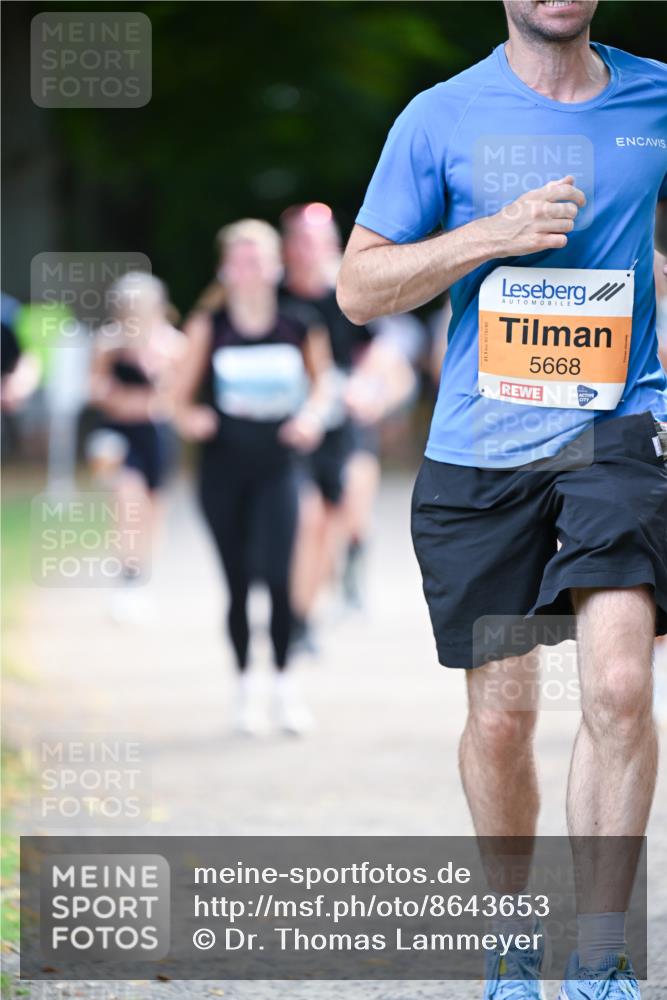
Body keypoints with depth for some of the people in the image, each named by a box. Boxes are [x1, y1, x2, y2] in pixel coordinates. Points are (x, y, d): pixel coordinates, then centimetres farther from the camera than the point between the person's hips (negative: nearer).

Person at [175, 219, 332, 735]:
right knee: (237, 582, 7)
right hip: (223, 465, 1)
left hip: (276, 465, -1)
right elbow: (184, 392, 0)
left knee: (278, 576, -13)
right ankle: (246, 684, 21)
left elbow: (320, 378, 13)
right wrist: (189, 417, -21)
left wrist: (312, 414, -5)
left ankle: (285, 679, 2)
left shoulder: (298, 324, -3)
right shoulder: (208, 325, -5)